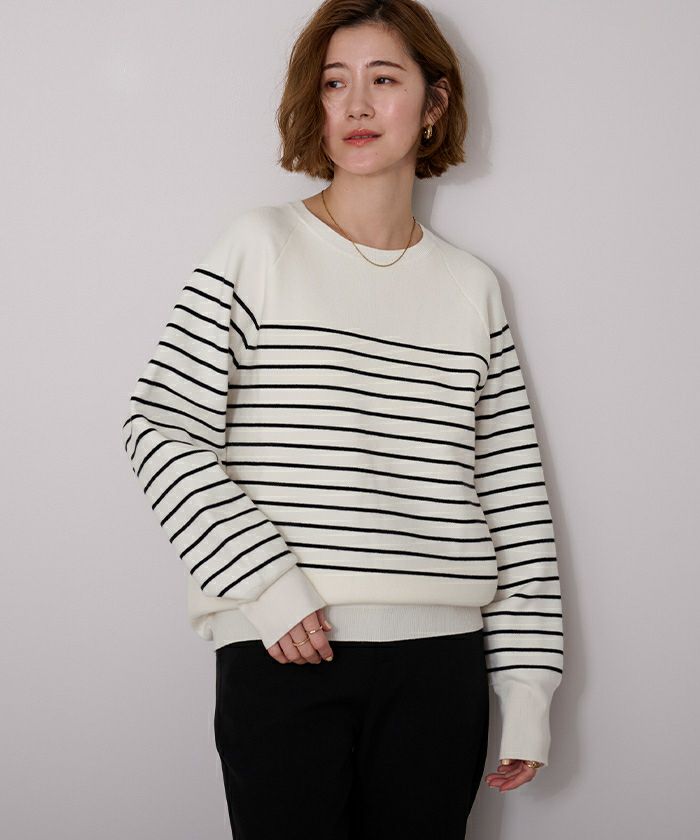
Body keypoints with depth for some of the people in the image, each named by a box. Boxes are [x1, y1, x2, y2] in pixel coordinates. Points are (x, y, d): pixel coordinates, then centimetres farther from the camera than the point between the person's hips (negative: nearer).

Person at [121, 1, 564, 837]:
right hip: (282, 653, -3)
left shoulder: (472, 288, 10)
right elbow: (159, 429, -4)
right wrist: (266, 584, -14)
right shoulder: (259, 247, 1)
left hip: (438, 662, 3)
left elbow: (515, 493, 9)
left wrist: (527, 683, 6)